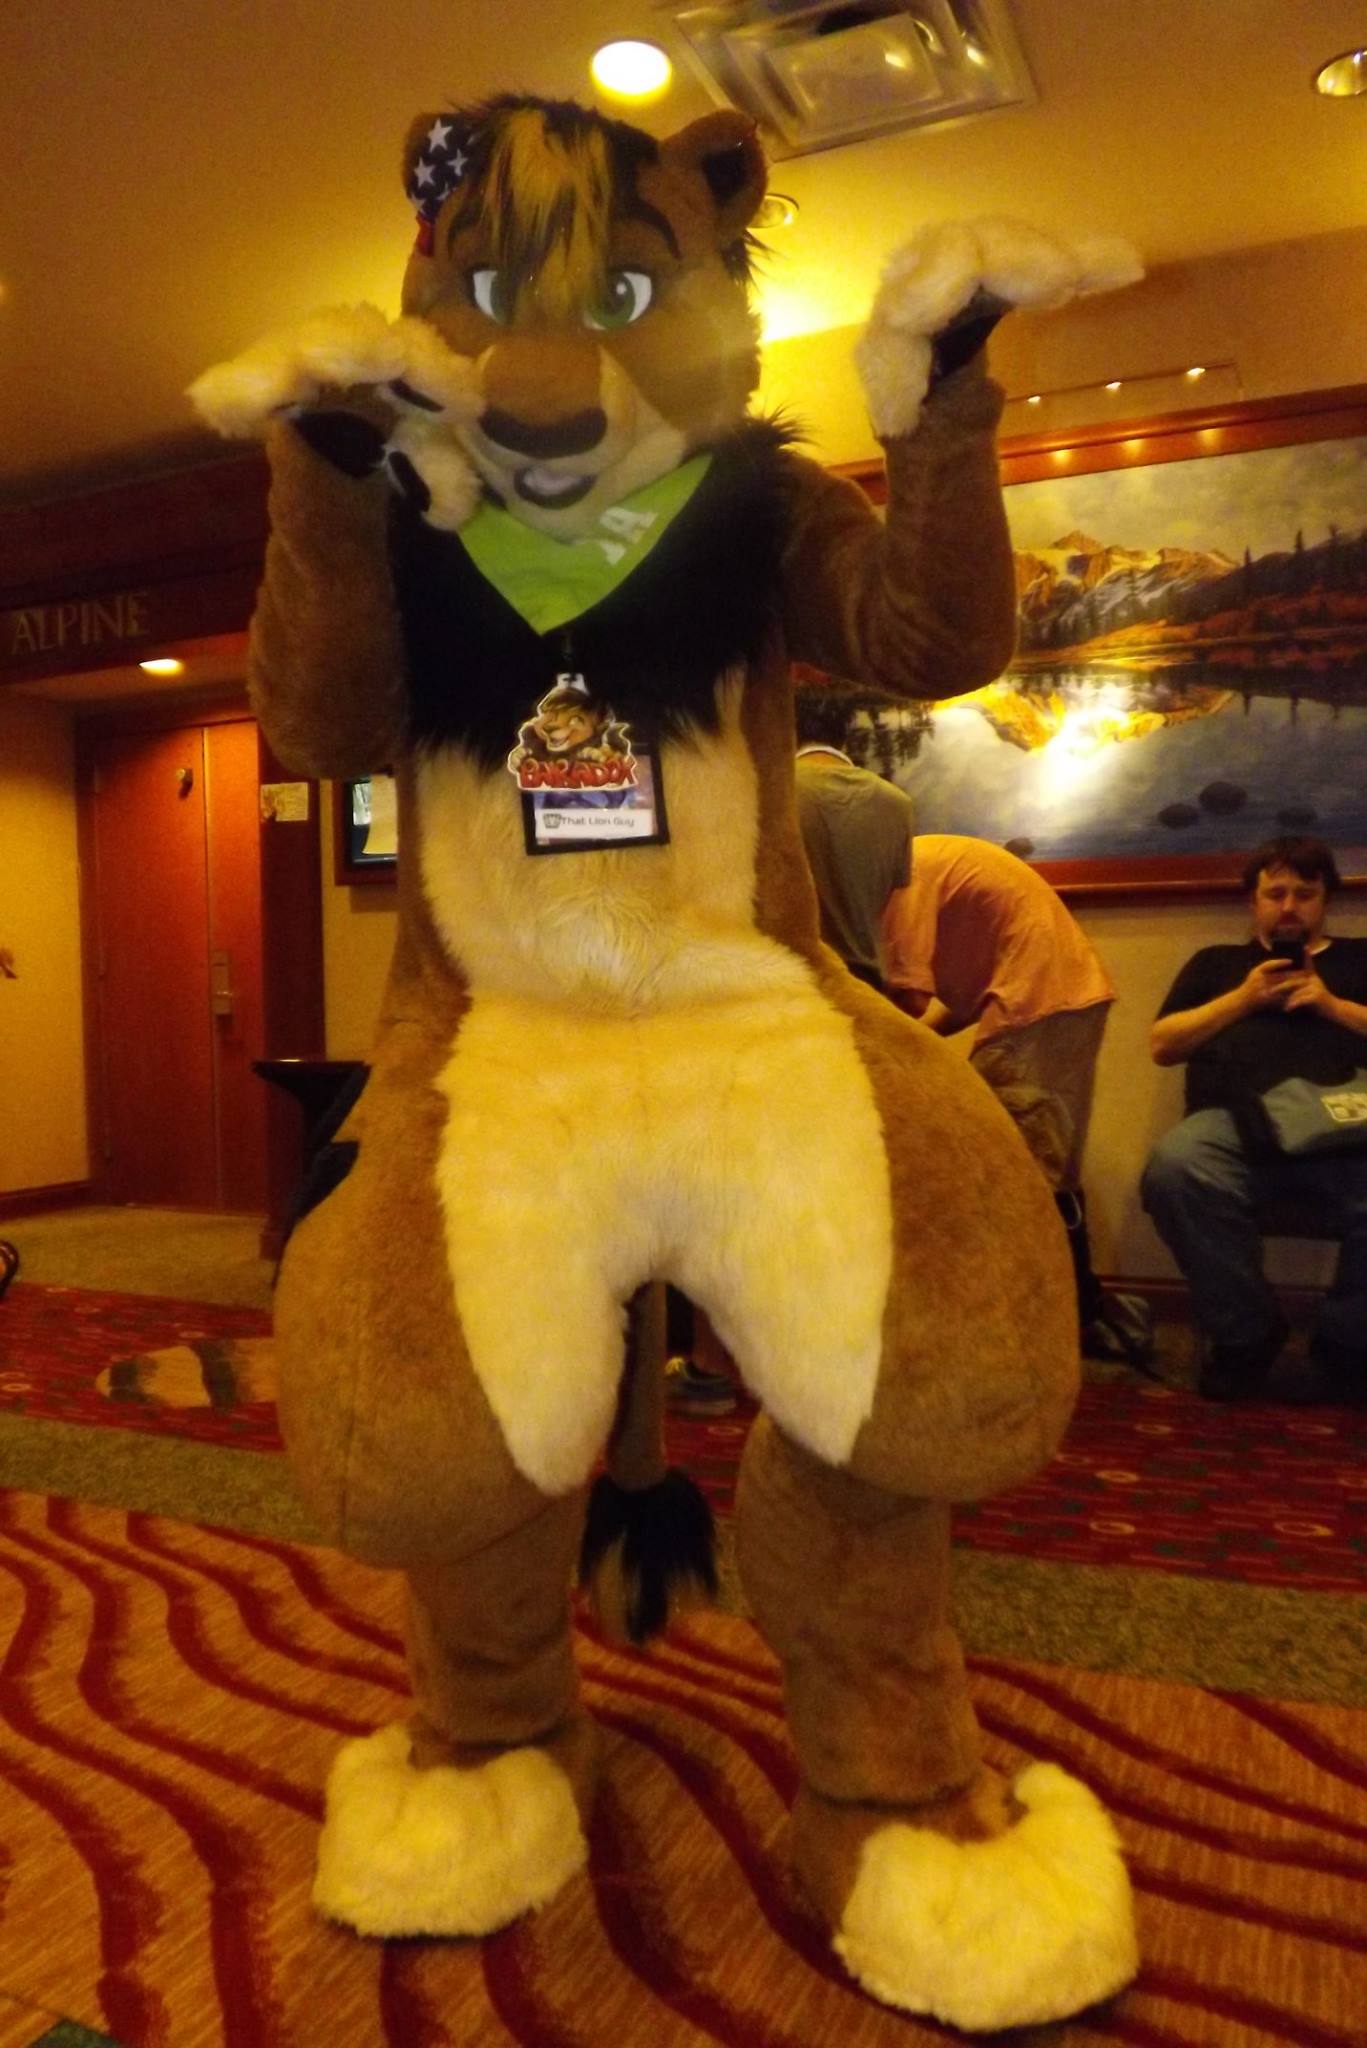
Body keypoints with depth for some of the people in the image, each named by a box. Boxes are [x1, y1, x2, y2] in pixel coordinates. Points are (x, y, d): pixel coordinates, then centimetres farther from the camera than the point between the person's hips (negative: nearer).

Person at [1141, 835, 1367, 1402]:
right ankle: (1246, 1334, -15)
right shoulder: (1216, 962, 30)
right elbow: (1162, 1045, 19)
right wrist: (1244, 998, 9)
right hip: (1235, 1121, 1)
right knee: (1174, 1168, -37)